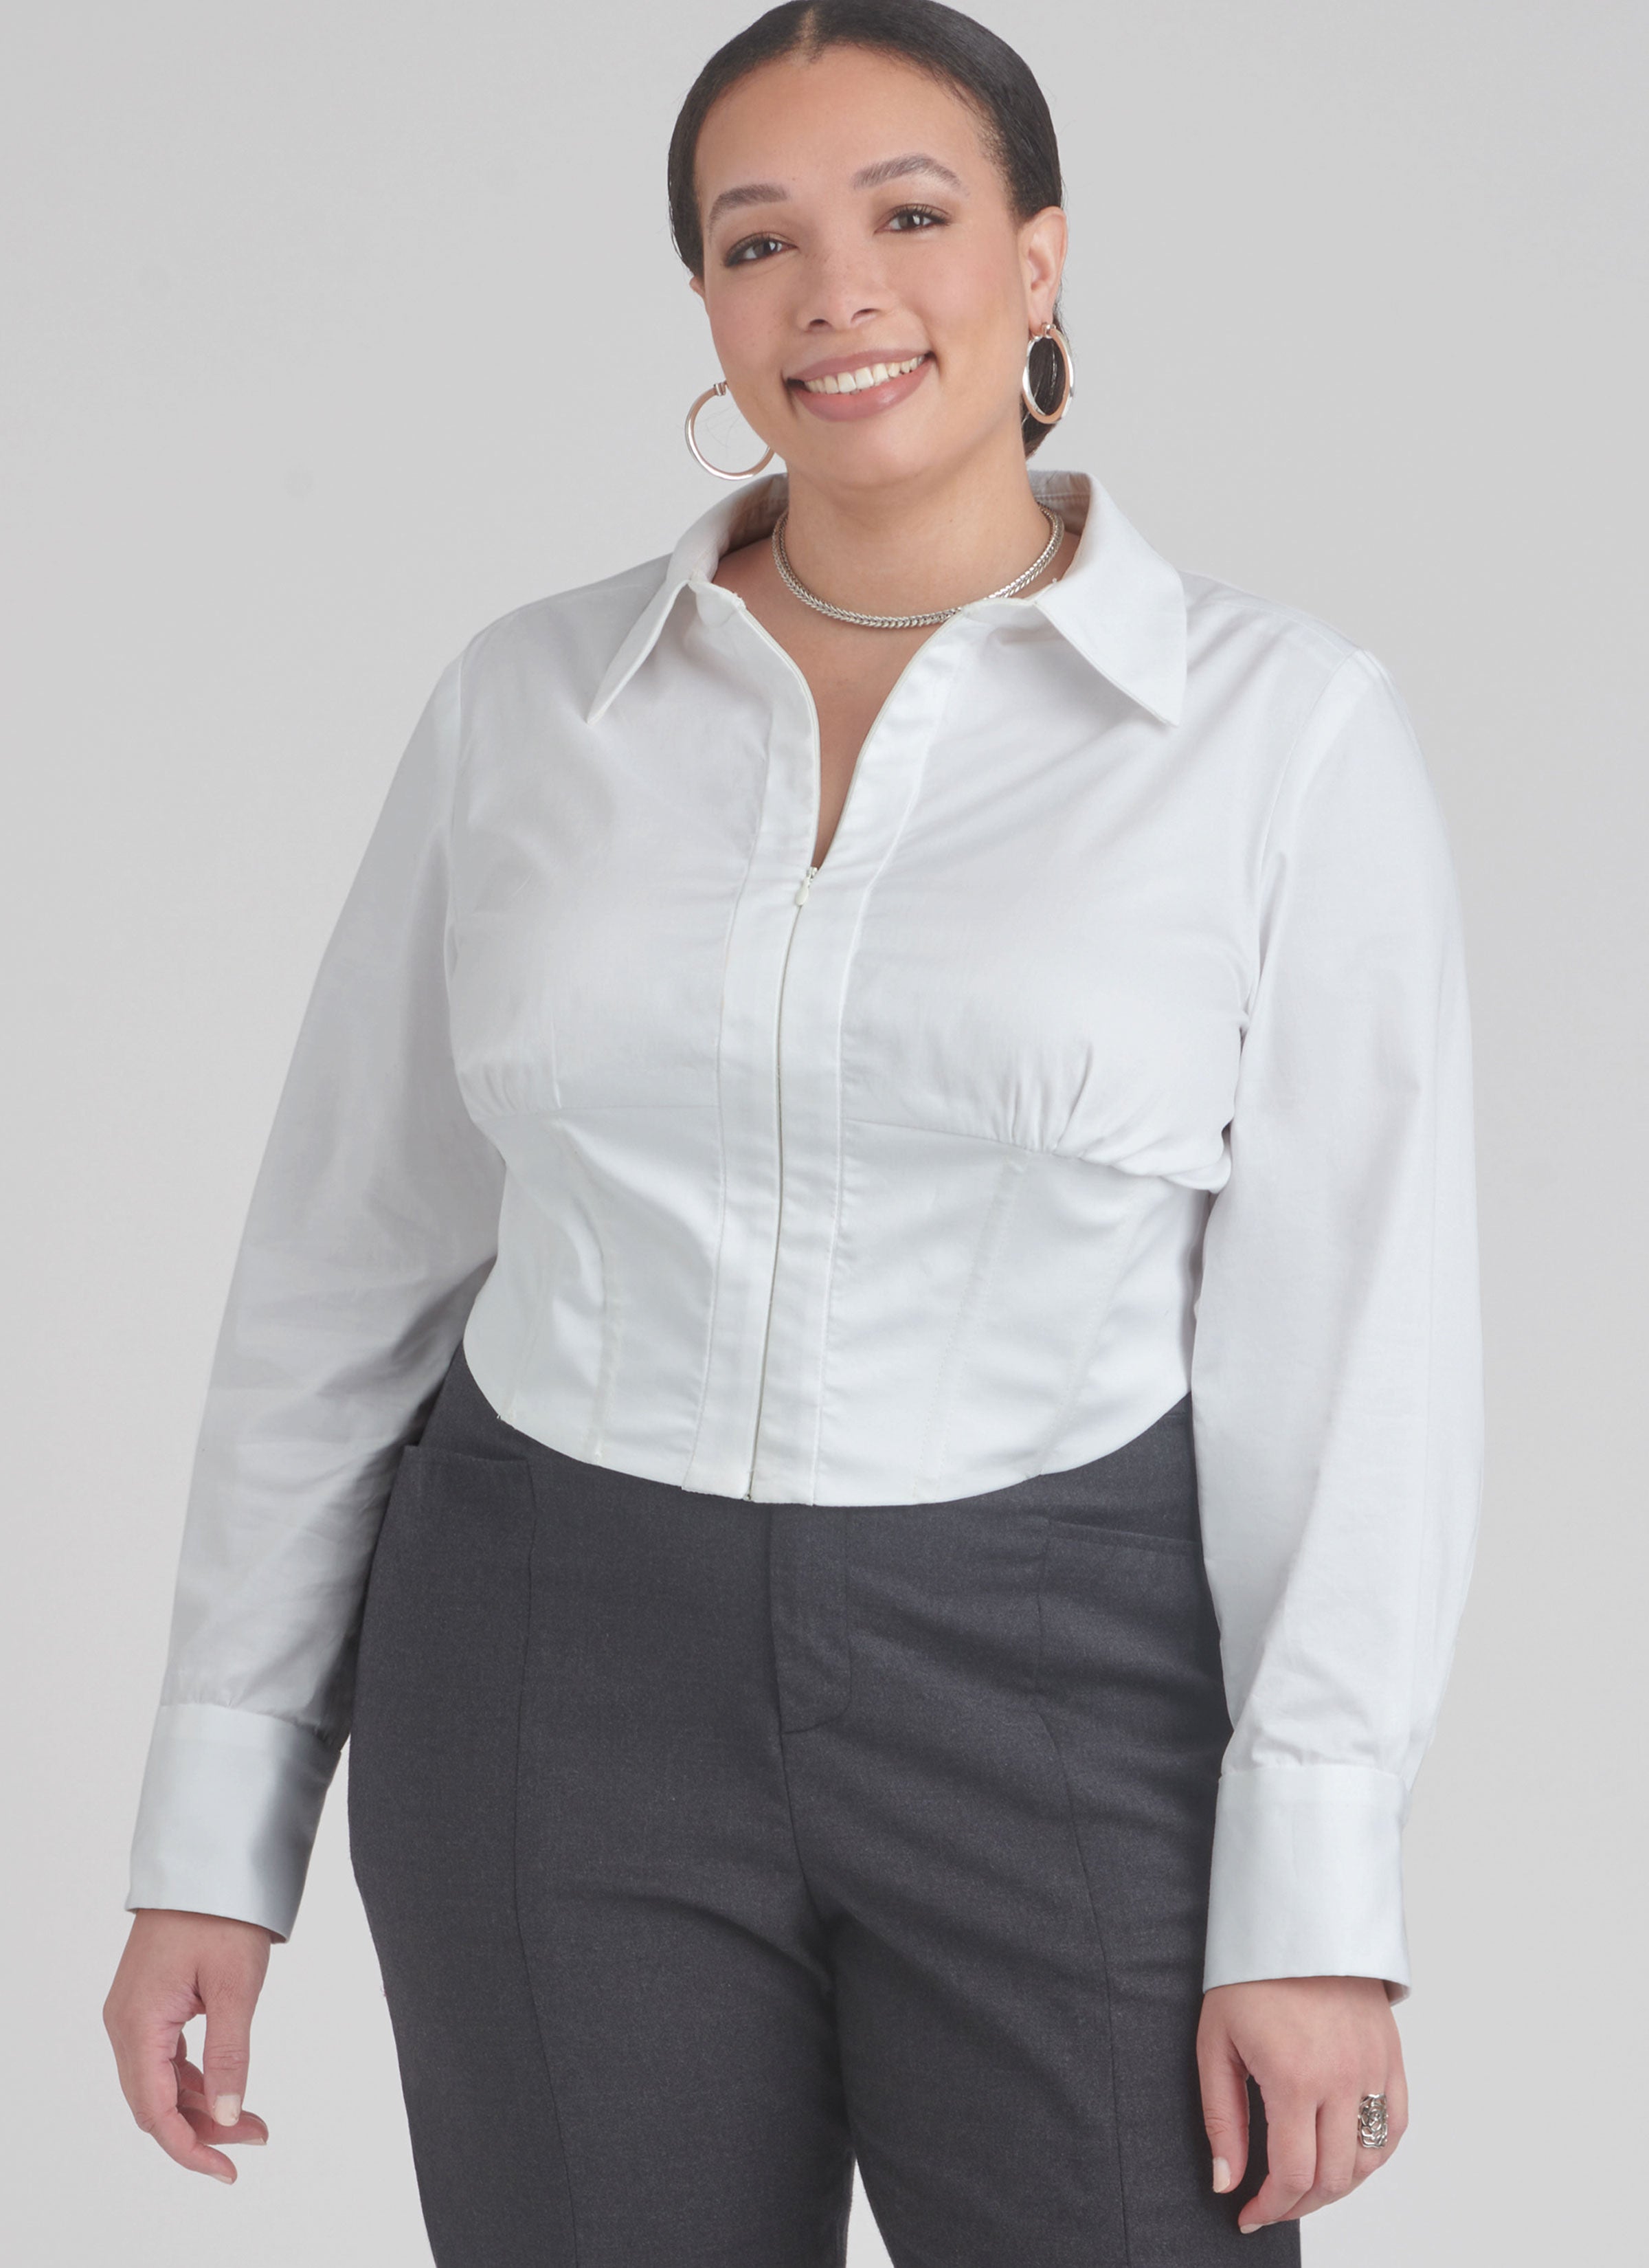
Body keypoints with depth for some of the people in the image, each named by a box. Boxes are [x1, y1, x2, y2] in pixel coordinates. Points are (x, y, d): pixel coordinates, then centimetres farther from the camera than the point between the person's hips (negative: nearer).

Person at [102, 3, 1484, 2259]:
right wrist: (212, 1833, 4)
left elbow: (1352, 1333, -7)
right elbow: (350, 1263, 6)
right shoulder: (530, 703, 3)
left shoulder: (1287, 724, -5)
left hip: (1068, 1714, -2)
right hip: (577, 1697, 2)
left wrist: (1322, 1904, -12)